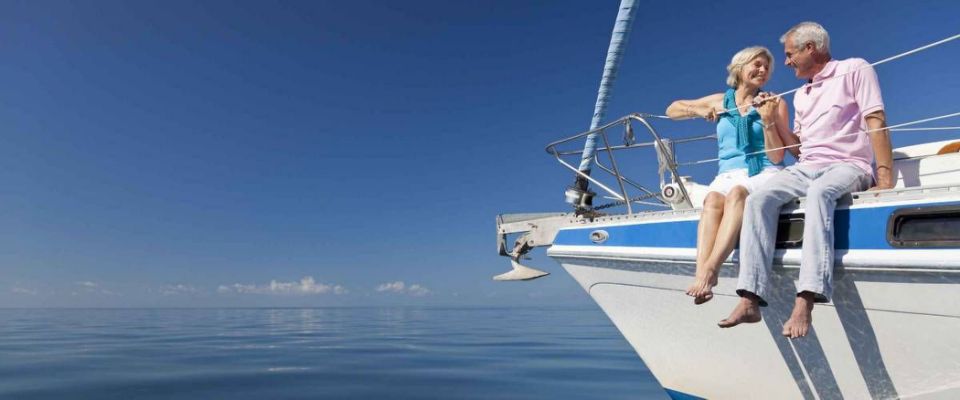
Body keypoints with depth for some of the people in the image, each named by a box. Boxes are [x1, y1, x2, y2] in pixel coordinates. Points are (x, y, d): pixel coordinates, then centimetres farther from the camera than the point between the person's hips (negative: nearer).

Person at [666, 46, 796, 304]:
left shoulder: (774, 104, 12)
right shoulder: (720, 102, 18)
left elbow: (777, 157, 4)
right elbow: (672, 110, 26)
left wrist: (767, 121, -9)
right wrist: (698, 111, 8)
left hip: (765, 173, -1)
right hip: (728, 175, 2)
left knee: (737, 193, -38)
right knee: (713, 199, -35)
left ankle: (710, 269, -52)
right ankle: (701, 276, -53)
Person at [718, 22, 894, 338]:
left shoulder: (854, 69, 6)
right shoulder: (801, 95, 24)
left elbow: (876, 122, -5)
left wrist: (885, 178, -16)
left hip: (848, 166, -5)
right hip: (805, 168, 5)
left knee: (819, 193, -40)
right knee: (758, 200, -25)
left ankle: (805, 302, -48)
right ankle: (750, 299, -36)